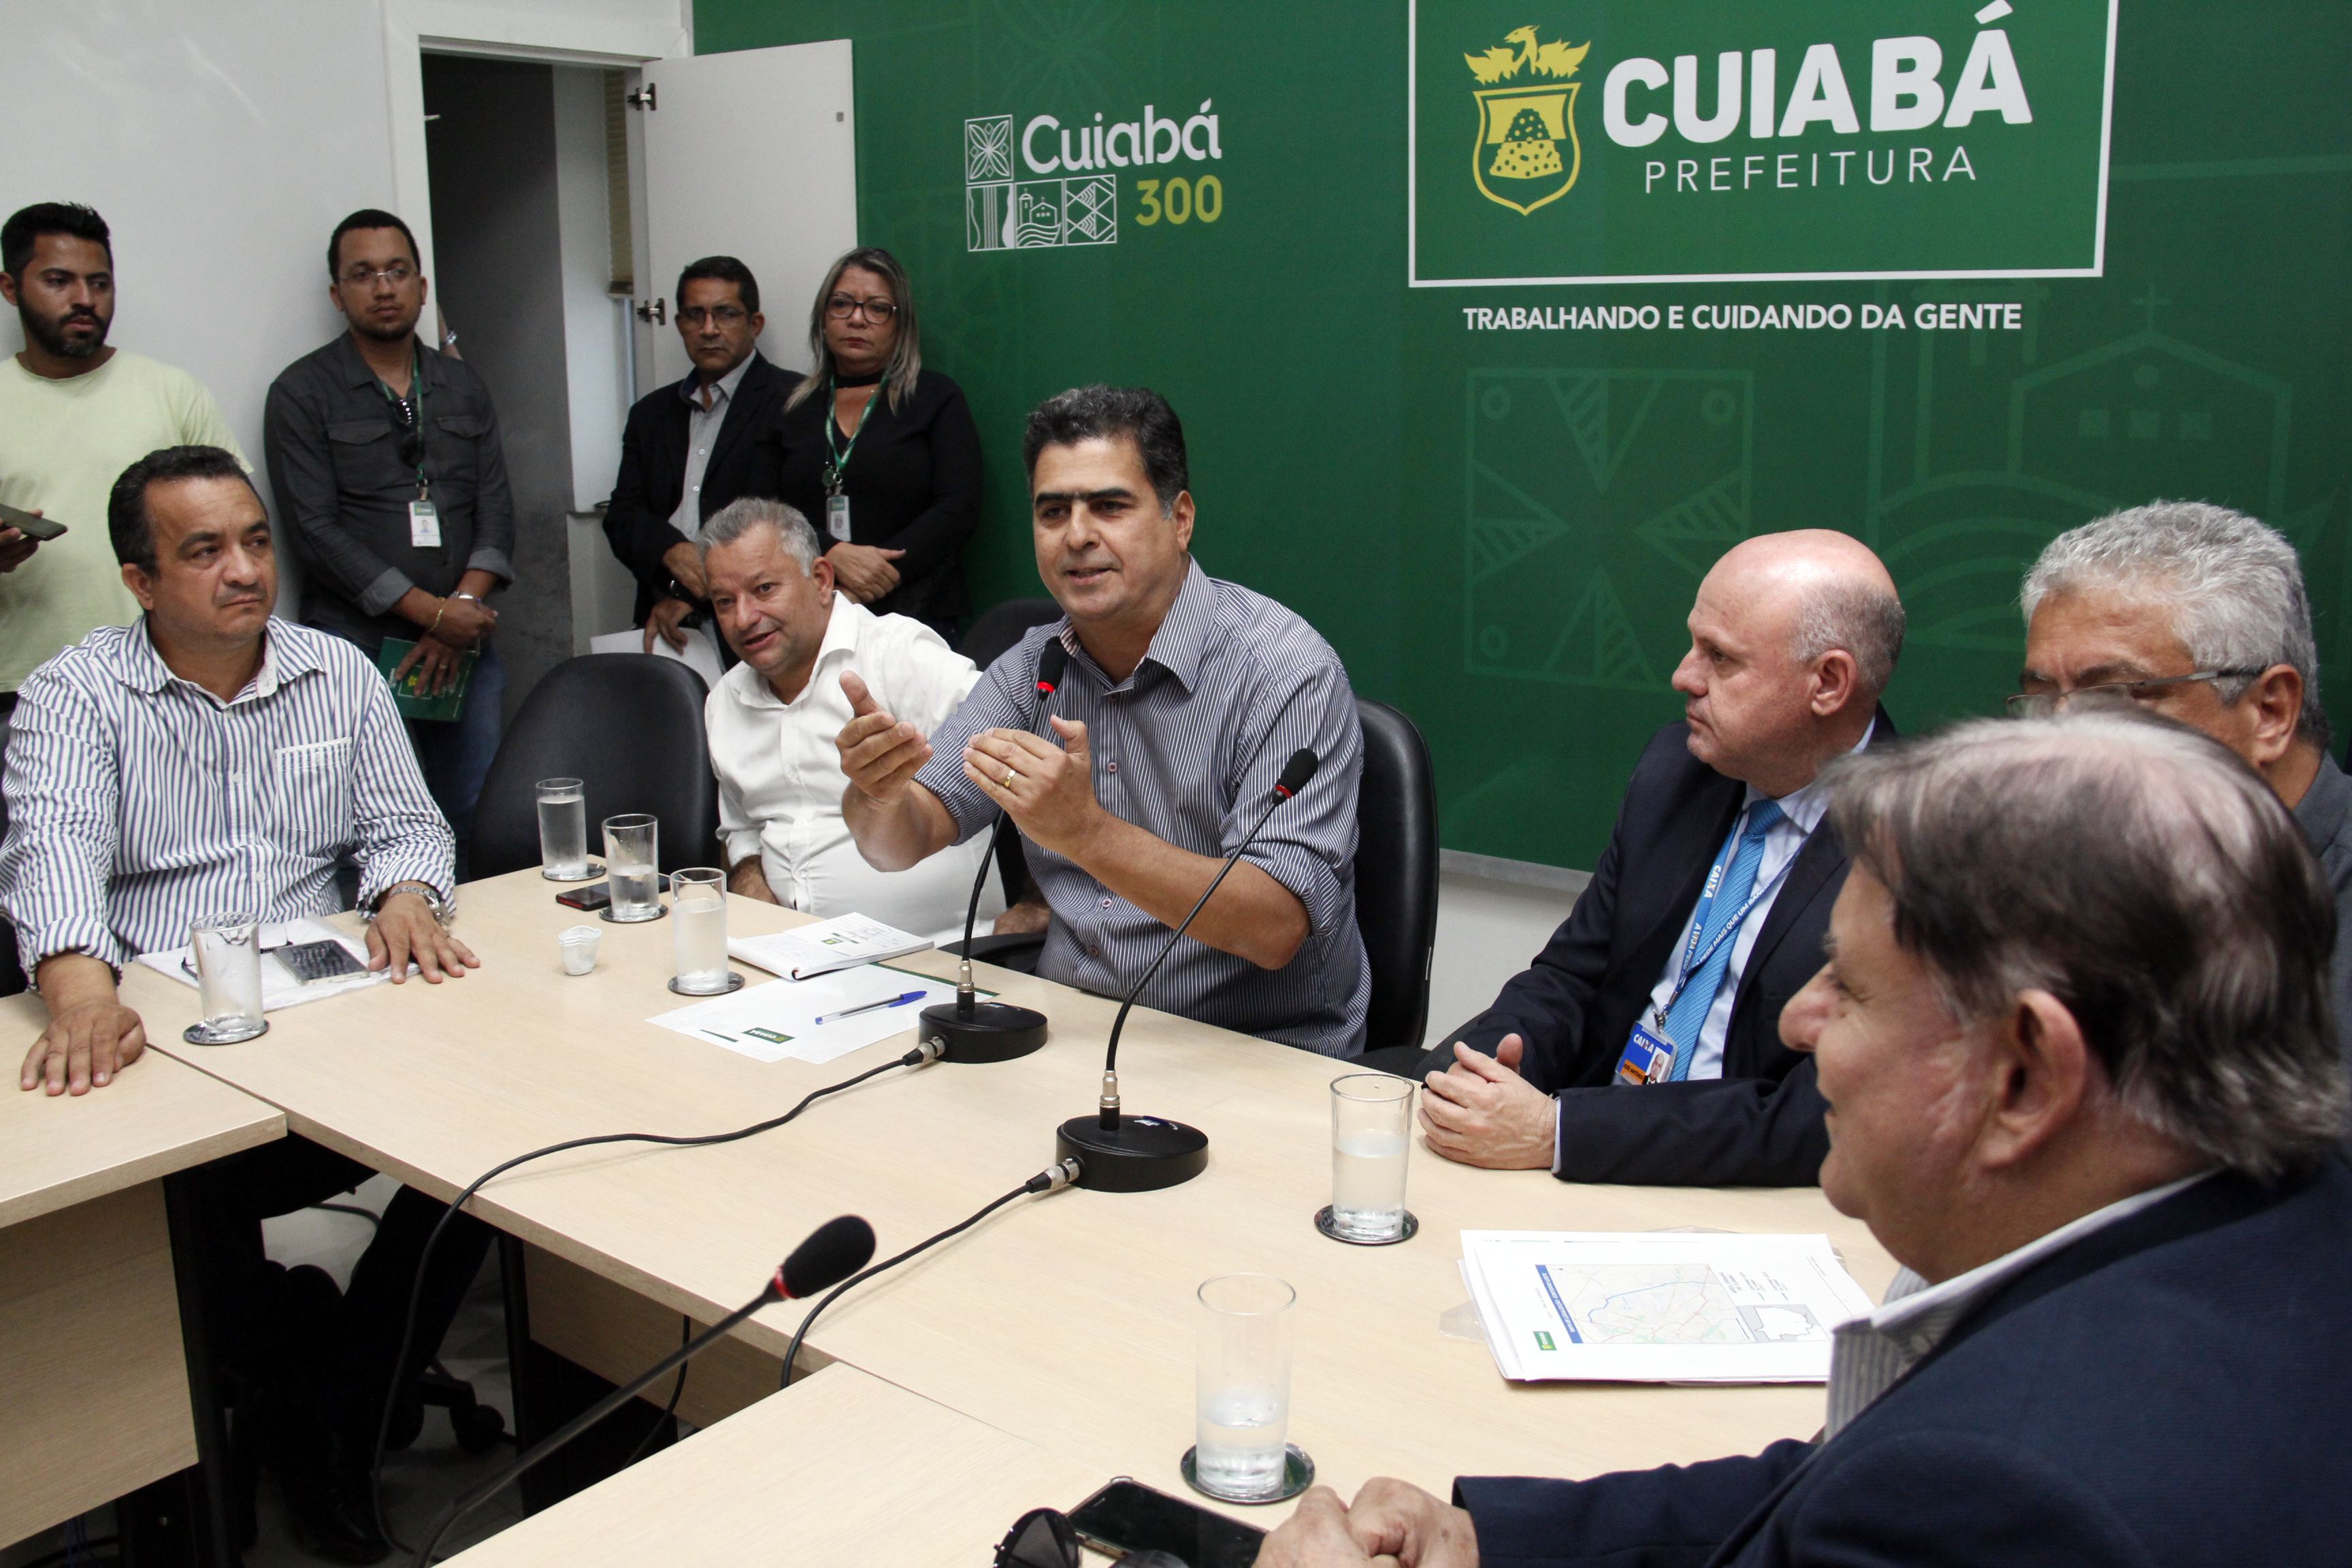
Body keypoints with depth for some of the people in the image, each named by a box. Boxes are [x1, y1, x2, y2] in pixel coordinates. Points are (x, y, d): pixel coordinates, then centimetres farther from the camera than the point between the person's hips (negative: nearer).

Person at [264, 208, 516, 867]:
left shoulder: (463, 387, 16)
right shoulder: (302, 393, 2)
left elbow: (495, 508, 9)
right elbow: (317, 529, -6)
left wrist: (465, 609, -8)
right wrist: (434, 614, -13)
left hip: (465, 645, 4)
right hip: (356, 647, -4)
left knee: (479, 828, 2)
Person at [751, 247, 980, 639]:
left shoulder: (937, 397, 10)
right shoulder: (793, 408, 17)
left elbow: (959, 508, -1)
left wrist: (872, 582, -11)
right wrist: (833, 556, -12)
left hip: (913, 617, -2)